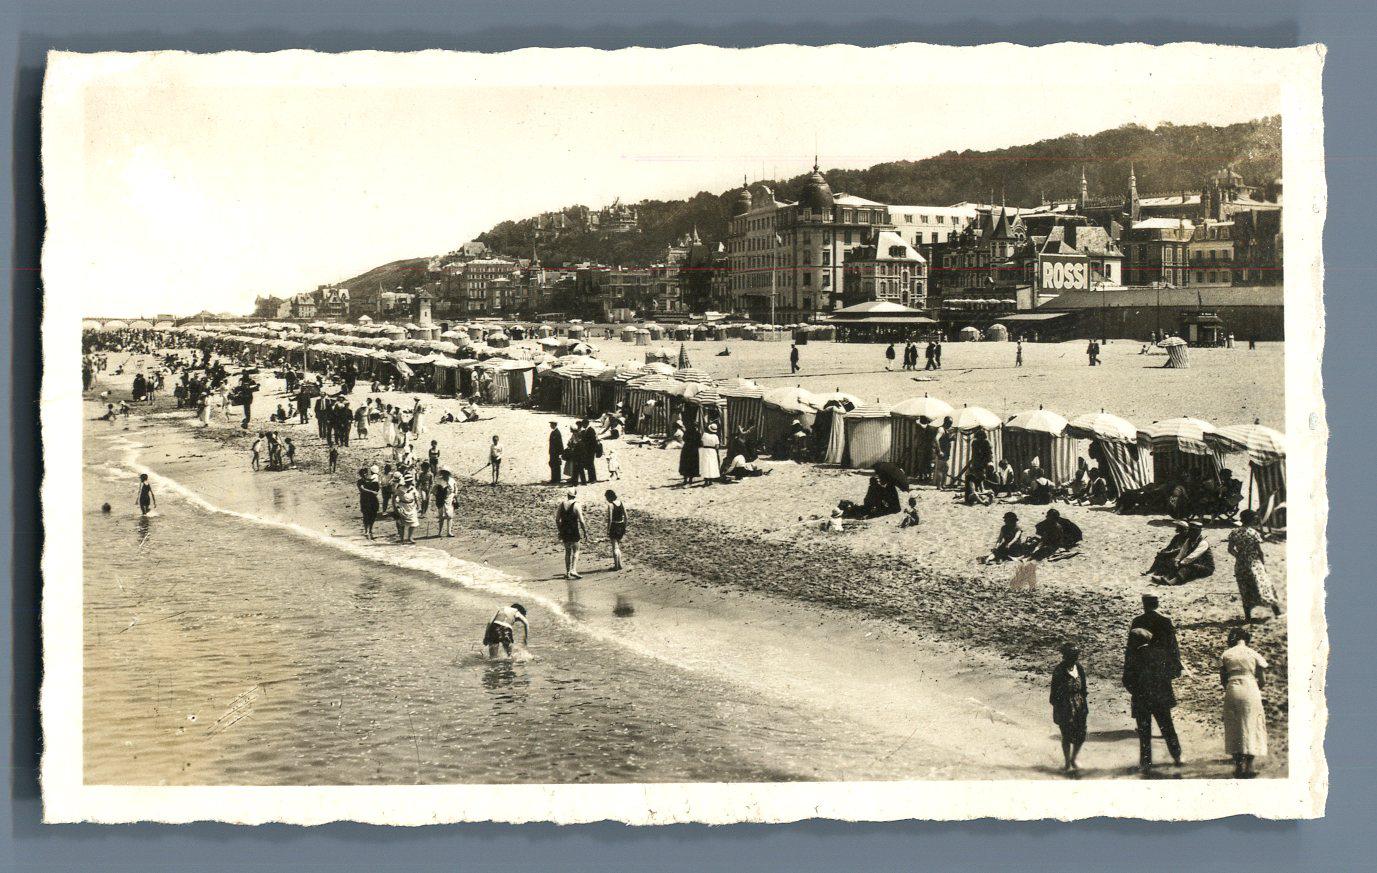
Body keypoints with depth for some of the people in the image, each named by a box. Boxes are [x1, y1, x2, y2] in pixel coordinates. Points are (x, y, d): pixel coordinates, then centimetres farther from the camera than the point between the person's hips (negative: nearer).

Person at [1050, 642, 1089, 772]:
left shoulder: (1079, 668, 0)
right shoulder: (1059, 671, -16)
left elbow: (1083, 687, 11)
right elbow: (1055, 693, -12)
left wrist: (1085, 706, 10)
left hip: (1079, 707, 5)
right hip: (1065, 709, -5)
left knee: (1081, 736, 9)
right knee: (1067, 737, 7)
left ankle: (1073, 759, 33)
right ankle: (1067, 763, 25)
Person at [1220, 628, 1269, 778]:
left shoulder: (1225, 655, 6)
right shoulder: (1254, 654, 2)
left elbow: (1222, 678, 7)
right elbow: (1262, 678, 2)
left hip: (1232, 691, 2)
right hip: (1250, 690, -2)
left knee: (1233, 728, 10)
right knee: (1251, 727, 6)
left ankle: (1238, 765, 9)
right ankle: (1249, 766, 3)